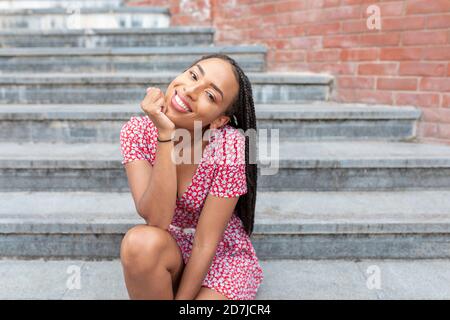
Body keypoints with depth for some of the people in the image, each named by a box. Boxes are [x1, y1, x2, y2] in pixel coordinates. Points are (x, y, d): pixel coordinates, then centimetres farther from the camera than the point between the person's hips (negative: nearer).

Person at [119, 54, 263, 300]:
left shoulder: (229, 145, -24)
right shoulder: (138, 131, -16)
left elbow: (205, 243, -20)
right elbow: (157, 220, -28)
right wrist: (165, 134, -34)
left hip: (222, 255, -1)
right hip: (164, 251, 2)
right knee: (141, 242, -31)